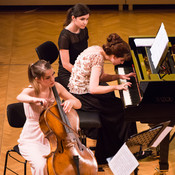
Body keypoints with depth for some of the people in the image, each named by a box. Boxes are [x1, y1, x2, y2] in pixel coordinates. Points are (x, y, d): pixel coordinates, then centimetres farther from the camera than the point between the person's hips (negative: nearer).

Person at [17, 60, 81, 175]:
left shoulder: (56, 87, -3)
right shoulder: (31, 91, -17)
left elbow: (79, 104, 3)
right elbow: (20, 97, -42)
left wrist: (71, 102, -21)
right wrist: (36, 99, -62)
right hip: (31, 140, -4)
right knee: (41, 166, -31)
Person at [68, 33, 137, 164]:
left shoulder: (98, 50, 2)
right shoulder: (98, 58, -26)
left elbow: (101, 77, 14)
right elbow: (93, 89, -32)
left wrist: (120, 76, 2)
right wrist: (116, 87, -24)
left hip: (79, 88, 9)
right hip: (82, 95, -9)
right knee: (119, 109, -4)